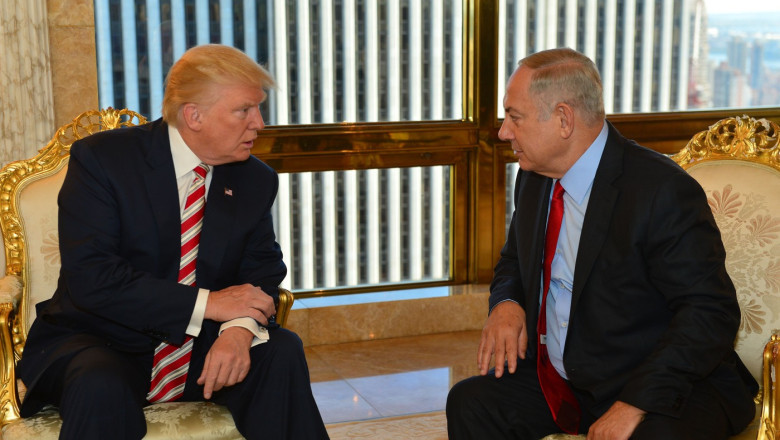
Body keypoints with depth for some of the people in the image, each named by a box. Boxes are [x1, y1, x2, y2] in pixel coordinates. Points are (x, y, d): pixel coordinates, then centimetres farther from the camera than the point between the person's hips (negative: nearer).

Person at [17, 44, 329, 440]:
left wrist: (241, 326, -24)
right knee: (101, 386, -36)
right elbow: (89, 277, -21)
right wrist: (206, 303, -25)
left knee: (281, 352, -20)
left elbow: (263, 267, 1)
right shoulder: (101, 158, -12)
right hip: (101, 343, -4)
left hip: (201, 350, 5)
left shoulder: (255, 180, 4)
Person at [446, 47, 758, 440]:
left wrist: (635, 403, -27)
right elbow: (515, 259, 20)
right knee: (469, 403, -12)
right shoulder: (534, 177, 4)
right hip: (559, 381, 7)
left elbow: (710, 313, -21)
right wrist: (506, 303, -4)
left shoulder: (664, 191, -19)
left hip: (664, 392, -6)